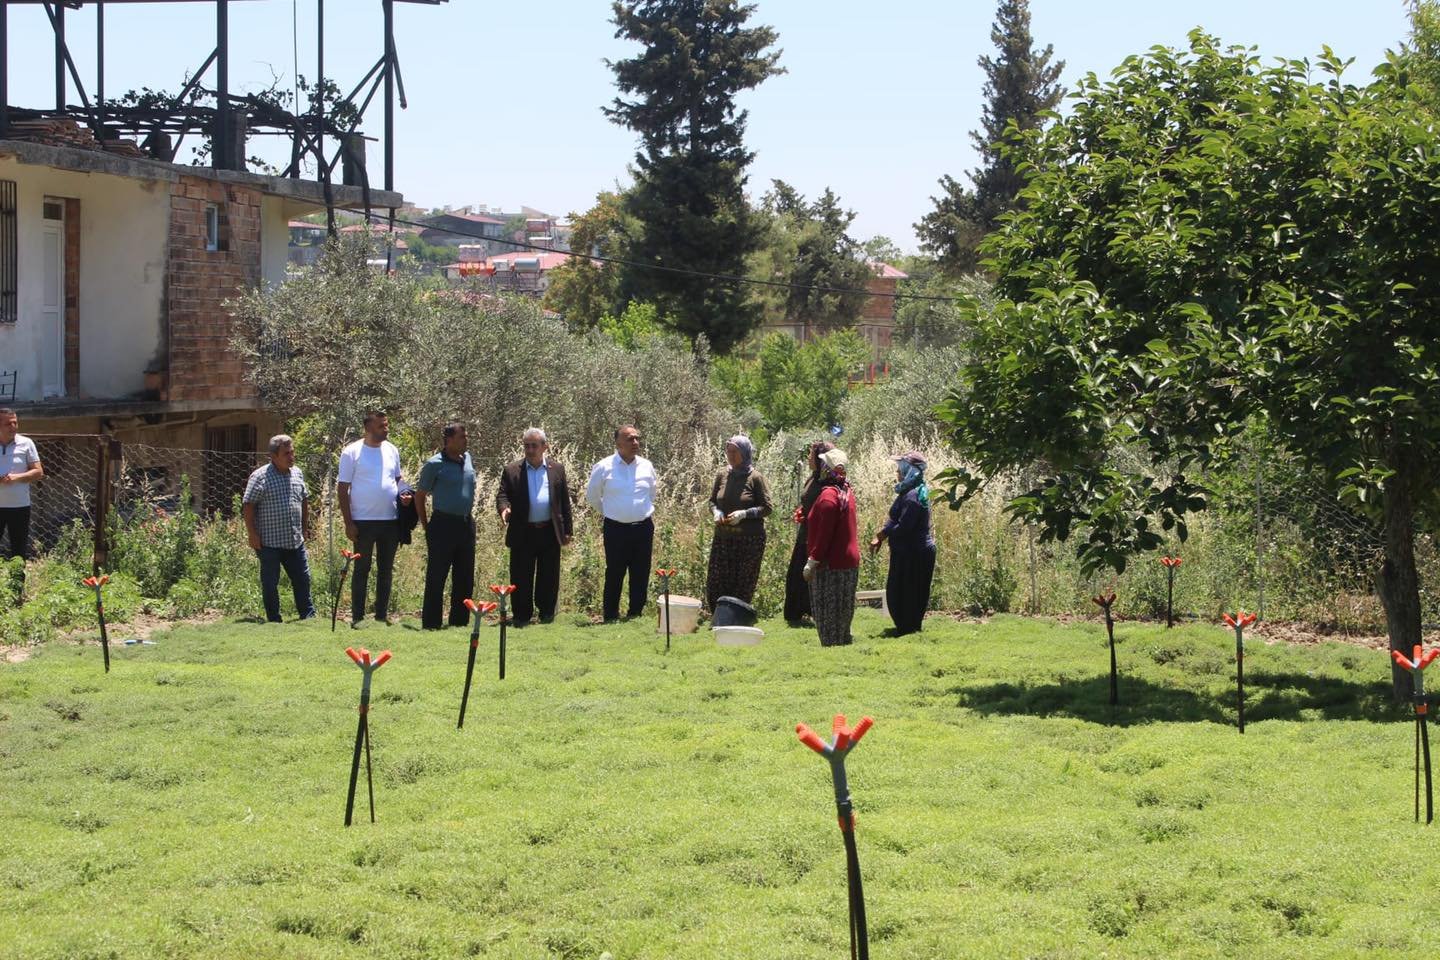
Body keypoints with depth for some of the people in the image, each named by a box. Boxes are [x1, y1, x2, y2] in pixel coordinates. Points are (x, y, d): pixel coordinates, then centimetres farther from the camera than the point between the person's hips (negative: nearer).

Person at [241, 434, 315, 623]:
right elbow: (248, 506, -11)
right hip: (269, 542, -6)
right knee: (270, 584, 3)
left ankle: (308, 615, 20)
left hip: (295, 541, 6)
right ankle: (274, 620, 11)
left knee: (302, 579, 9)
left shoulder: (297, 473, 10)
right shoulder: (260, 477, -10)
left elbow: (304, 500, 21)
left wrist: (305, 527, 18)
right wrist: (252, 534, -14)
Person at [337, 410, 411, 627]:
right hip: (363, 521, -5)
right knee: (362, 570, 2)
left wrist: (404, 494, -4)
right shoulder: (352, 452, -6)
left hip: (391, 520, 5)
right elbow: (342, 489, -6)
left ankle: (382, 614, 19)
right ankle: (357, 616, 7)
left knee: (385, 570, 11)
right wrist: (348, 523, -10)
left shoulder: (391, 450, 8)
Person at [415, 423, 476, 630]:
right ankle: (431, 624, 2)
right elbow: (420, 496, -2)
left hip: (466, 524, 6)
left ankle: (460, 622, 20)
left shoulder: (467, 459, 9)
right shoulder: (435, 464, -9)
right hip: (444, 525, -6)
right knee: (436, 578, -2)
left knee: (465, 579, 11)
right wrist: (426, 526, 0)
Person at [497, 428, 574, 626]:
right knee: (521, 578, 2)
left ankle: (547, 613, 19)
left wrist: (567, 530, 7)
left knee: (549, 577, 7)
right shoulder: (512, 471, 4)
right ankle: (522, 616, 10)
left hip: (550, 532, 1)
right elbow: (502, 495, 1)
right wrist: (504, 508, -23)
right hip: (523, 533, -1)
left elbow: (565, 501, 10)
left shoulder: (557, 470, 8)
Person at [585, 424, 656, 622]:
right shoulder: (604, 468, -5)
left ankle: (635, 617, 15)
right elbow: (592, 496, 9)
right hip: (616, 529, -3)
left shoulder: (646, 467, 4)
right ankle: (611, 618, 7)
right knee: (614, 576, 1)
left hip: (643, 528, 3)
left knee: (641, 576, 6)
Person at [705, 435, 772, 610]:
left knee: (743, 588, -1)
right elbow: (712, 501, 17)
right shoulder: (722, 475, 7)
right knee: (715, 585, 0)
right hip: (723, 537, 4)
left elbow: (766, 508, -4)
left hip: (750, 539, -4)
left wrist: (744, 514, -17)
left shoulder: (755, 478, -5)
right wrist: (716, 512, -5)